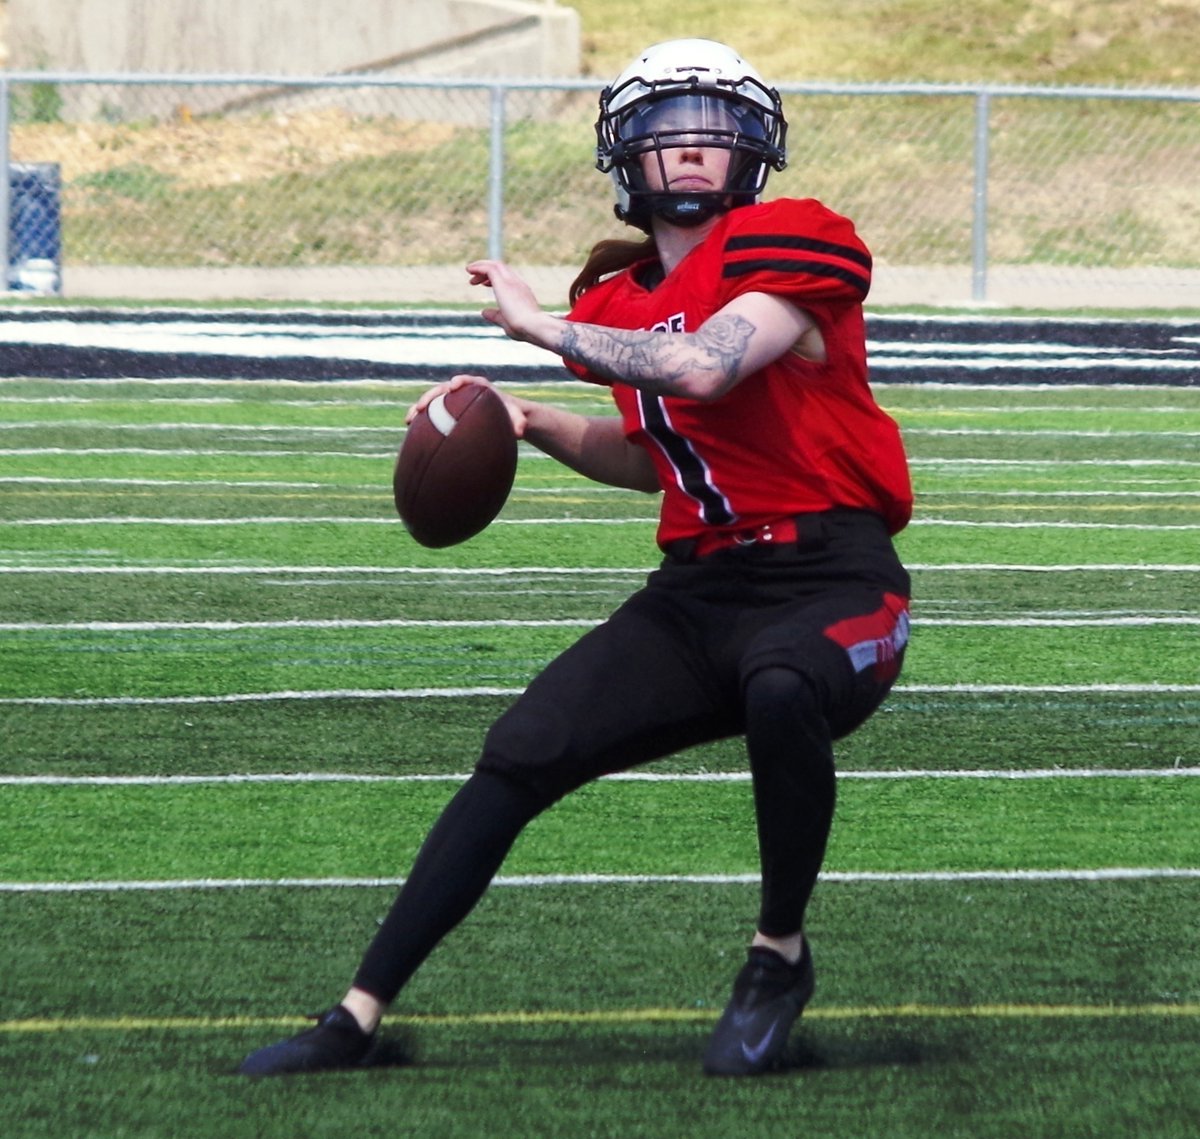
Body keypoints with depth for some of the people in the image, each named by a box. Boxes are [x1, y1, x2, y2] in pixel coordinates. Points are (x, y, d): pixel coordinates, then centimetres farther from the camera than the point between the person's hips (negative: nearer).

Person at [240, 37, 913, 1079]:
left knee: (781, 691, -39)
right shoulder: (623, 302, 13)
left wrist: (542, 326, -13)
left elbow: (701, 370, -26)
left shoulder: (785, 249, -10)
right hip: (701, 590, 7)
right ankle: (358, 1018, 3)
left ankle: (779, 956, -14)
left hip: (832, 581, -7)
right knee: (520, 755, -4)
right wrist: (528, 423, 9)